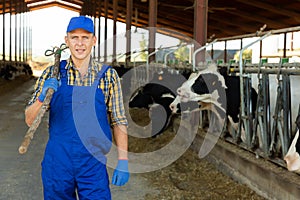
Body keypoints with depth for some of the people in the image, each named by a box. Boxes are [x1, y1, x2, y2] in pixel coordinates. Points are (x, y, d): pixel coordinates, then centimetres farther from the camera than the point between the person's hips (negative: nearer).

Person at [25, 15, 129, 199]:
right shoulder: (52, 74, 3)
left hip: (93, 163, -1)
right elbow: (30, 120, 2)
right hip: (57, 161, 1)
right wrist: (42, 98, -17)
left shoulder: (108, 75, 2)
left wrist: (123, 161, -3)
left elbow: (119, 121, 4)